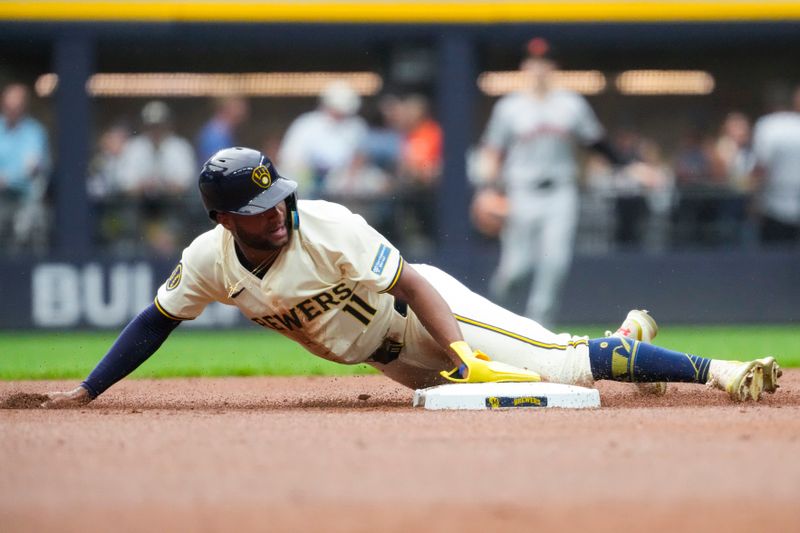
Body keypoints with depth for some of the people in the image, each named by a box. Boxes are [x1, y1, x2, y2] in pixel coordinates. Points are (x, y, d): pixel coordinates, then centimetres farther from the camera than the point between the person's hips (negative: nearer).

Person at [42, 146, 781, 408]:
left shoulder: (326, 228, -28)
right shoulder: (210, 261, -12)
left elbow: (410, 282, -29)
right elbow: (159, 319, 2)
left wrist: (461, 354, -40)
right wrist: (88, 390, -1)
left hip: (430, 313, -6)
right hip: (397, 361, 6)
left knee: (558, 365, -18)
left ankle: (718, 371, -15)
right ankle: (627, 335, 33)